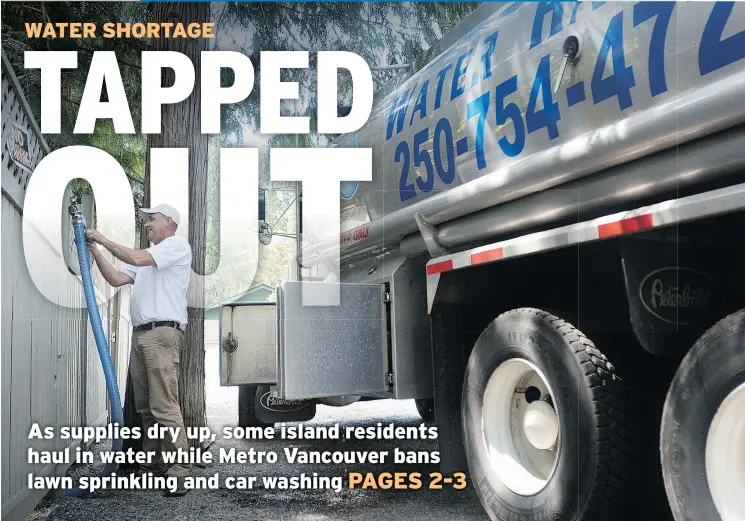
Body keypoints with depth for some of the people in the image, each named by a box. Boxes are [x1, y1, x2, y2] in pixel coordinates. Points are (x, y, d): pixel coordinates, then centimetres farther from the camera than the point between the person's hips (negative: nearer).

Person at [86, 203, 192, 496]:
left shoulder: (177, 245, 1)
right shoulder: (149, 256, 29)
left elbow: (136, 258, -12)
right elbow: (116, 279, 20)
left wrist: (103, 239, -1)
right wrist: (94, 250, 12)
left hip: (163, 332, -9)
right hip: (140, 334, 9)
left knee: (164, 406, -15)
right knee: (145, 407, 8)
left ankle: (179, 472, -14)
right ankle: (154, 466, 13)